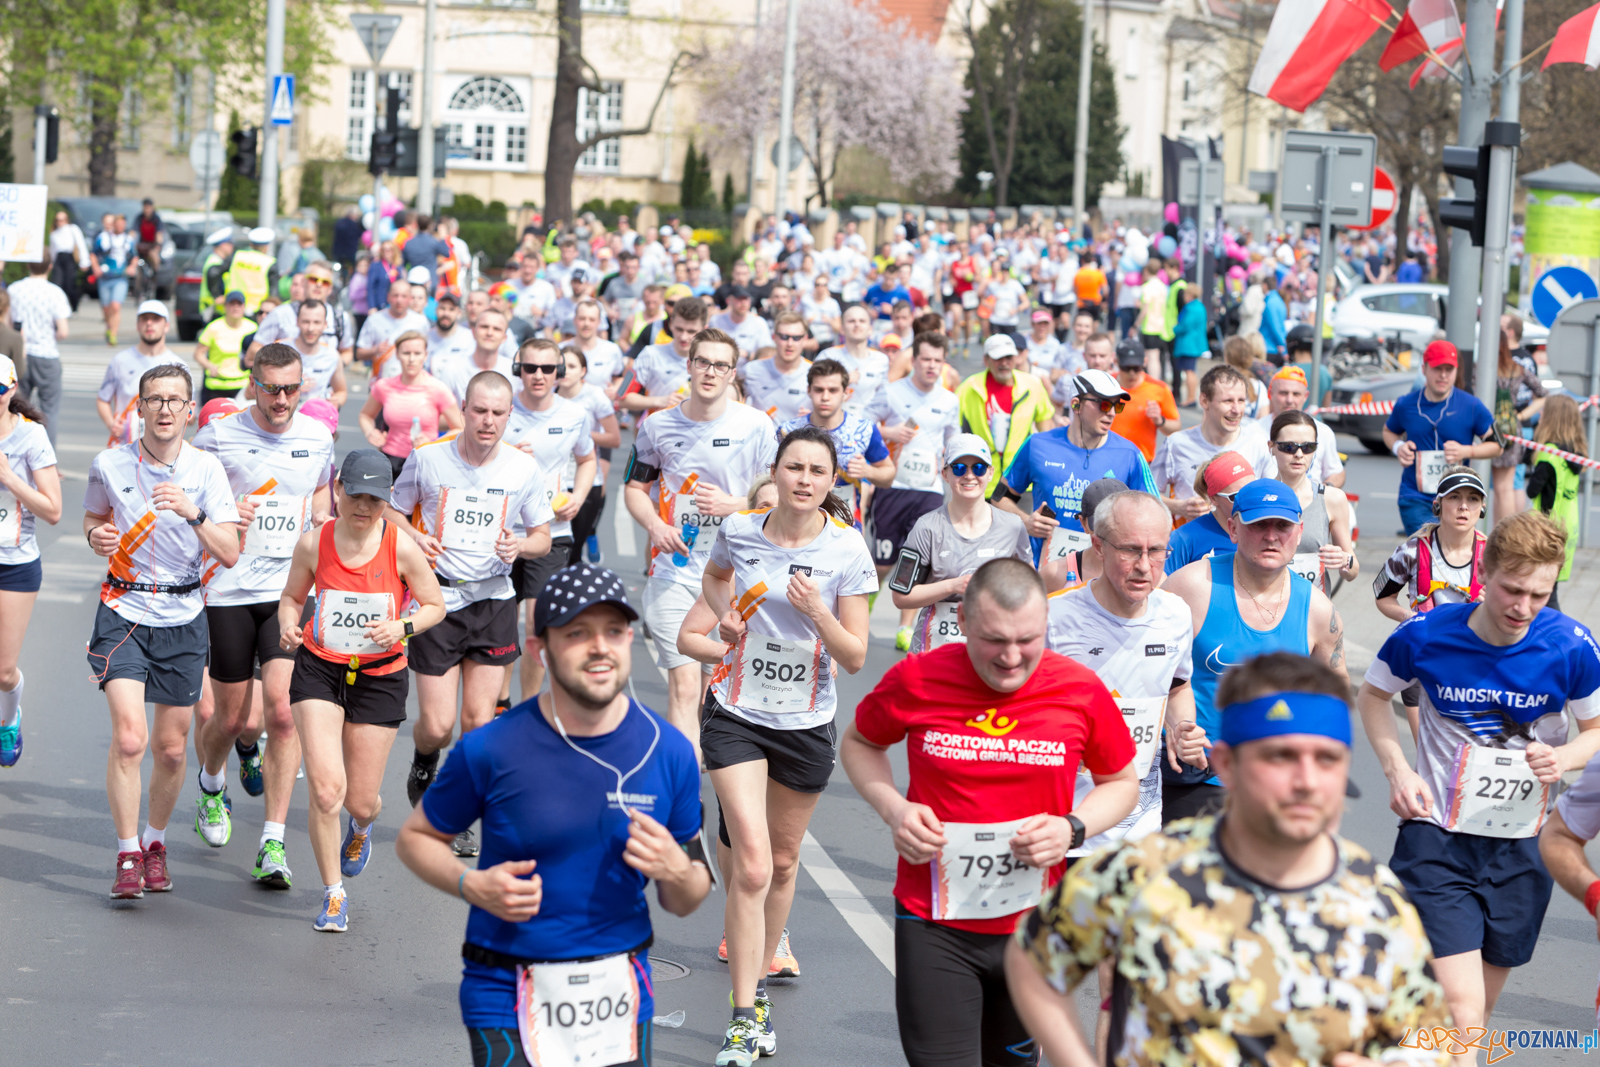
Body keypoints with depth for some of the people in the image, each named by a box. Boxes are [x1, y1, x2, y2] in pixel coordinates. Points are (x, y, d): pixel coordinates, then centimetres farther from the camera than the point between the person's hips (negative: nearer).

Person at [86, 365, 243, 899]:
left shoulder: (206, 469, -3)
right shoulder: (109, 465, -3)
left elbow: (229, 554, -8)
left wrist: (193, 513, -24)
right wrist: (97, 537, -6)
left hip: (183, 618, 1)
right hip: (124, 610, -1)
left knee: (172, 749, 7)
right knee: (129, 738, -16)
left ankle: (154, 842, 30)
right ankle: (127, 856, -5)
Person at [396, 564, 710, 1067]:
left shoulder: (669, 751, -3)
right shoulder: (491, 749, -10)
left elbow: (684, 904, 7)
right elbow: (414, 838, 5)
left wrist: (676, 871, -16)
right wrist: (472, 885, -14)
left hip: (621, 996, 3)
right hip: (510, 999, -3)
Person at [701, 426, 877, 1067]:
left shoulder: (847, 550, -10)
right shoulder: (739, 531, -6)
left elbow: (854, 659, -9)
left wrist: (817, 610, -26)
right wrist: (725, 615, -1)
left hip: (806, 724, 1)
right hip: (736, 716, -1)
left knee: (783, 862, 16)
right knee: (752, 866, -14)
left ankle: (760, 982, 38)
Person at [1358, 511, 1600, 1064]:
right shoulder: (1425, 634, -13)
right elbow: (1372, 694, 8)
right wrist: (1397, 770, -5)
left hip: (1522, 849, 2)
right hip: (1437, 837, -2)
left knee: (1476, 1009, 16)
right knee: (1461, 1007, -16)